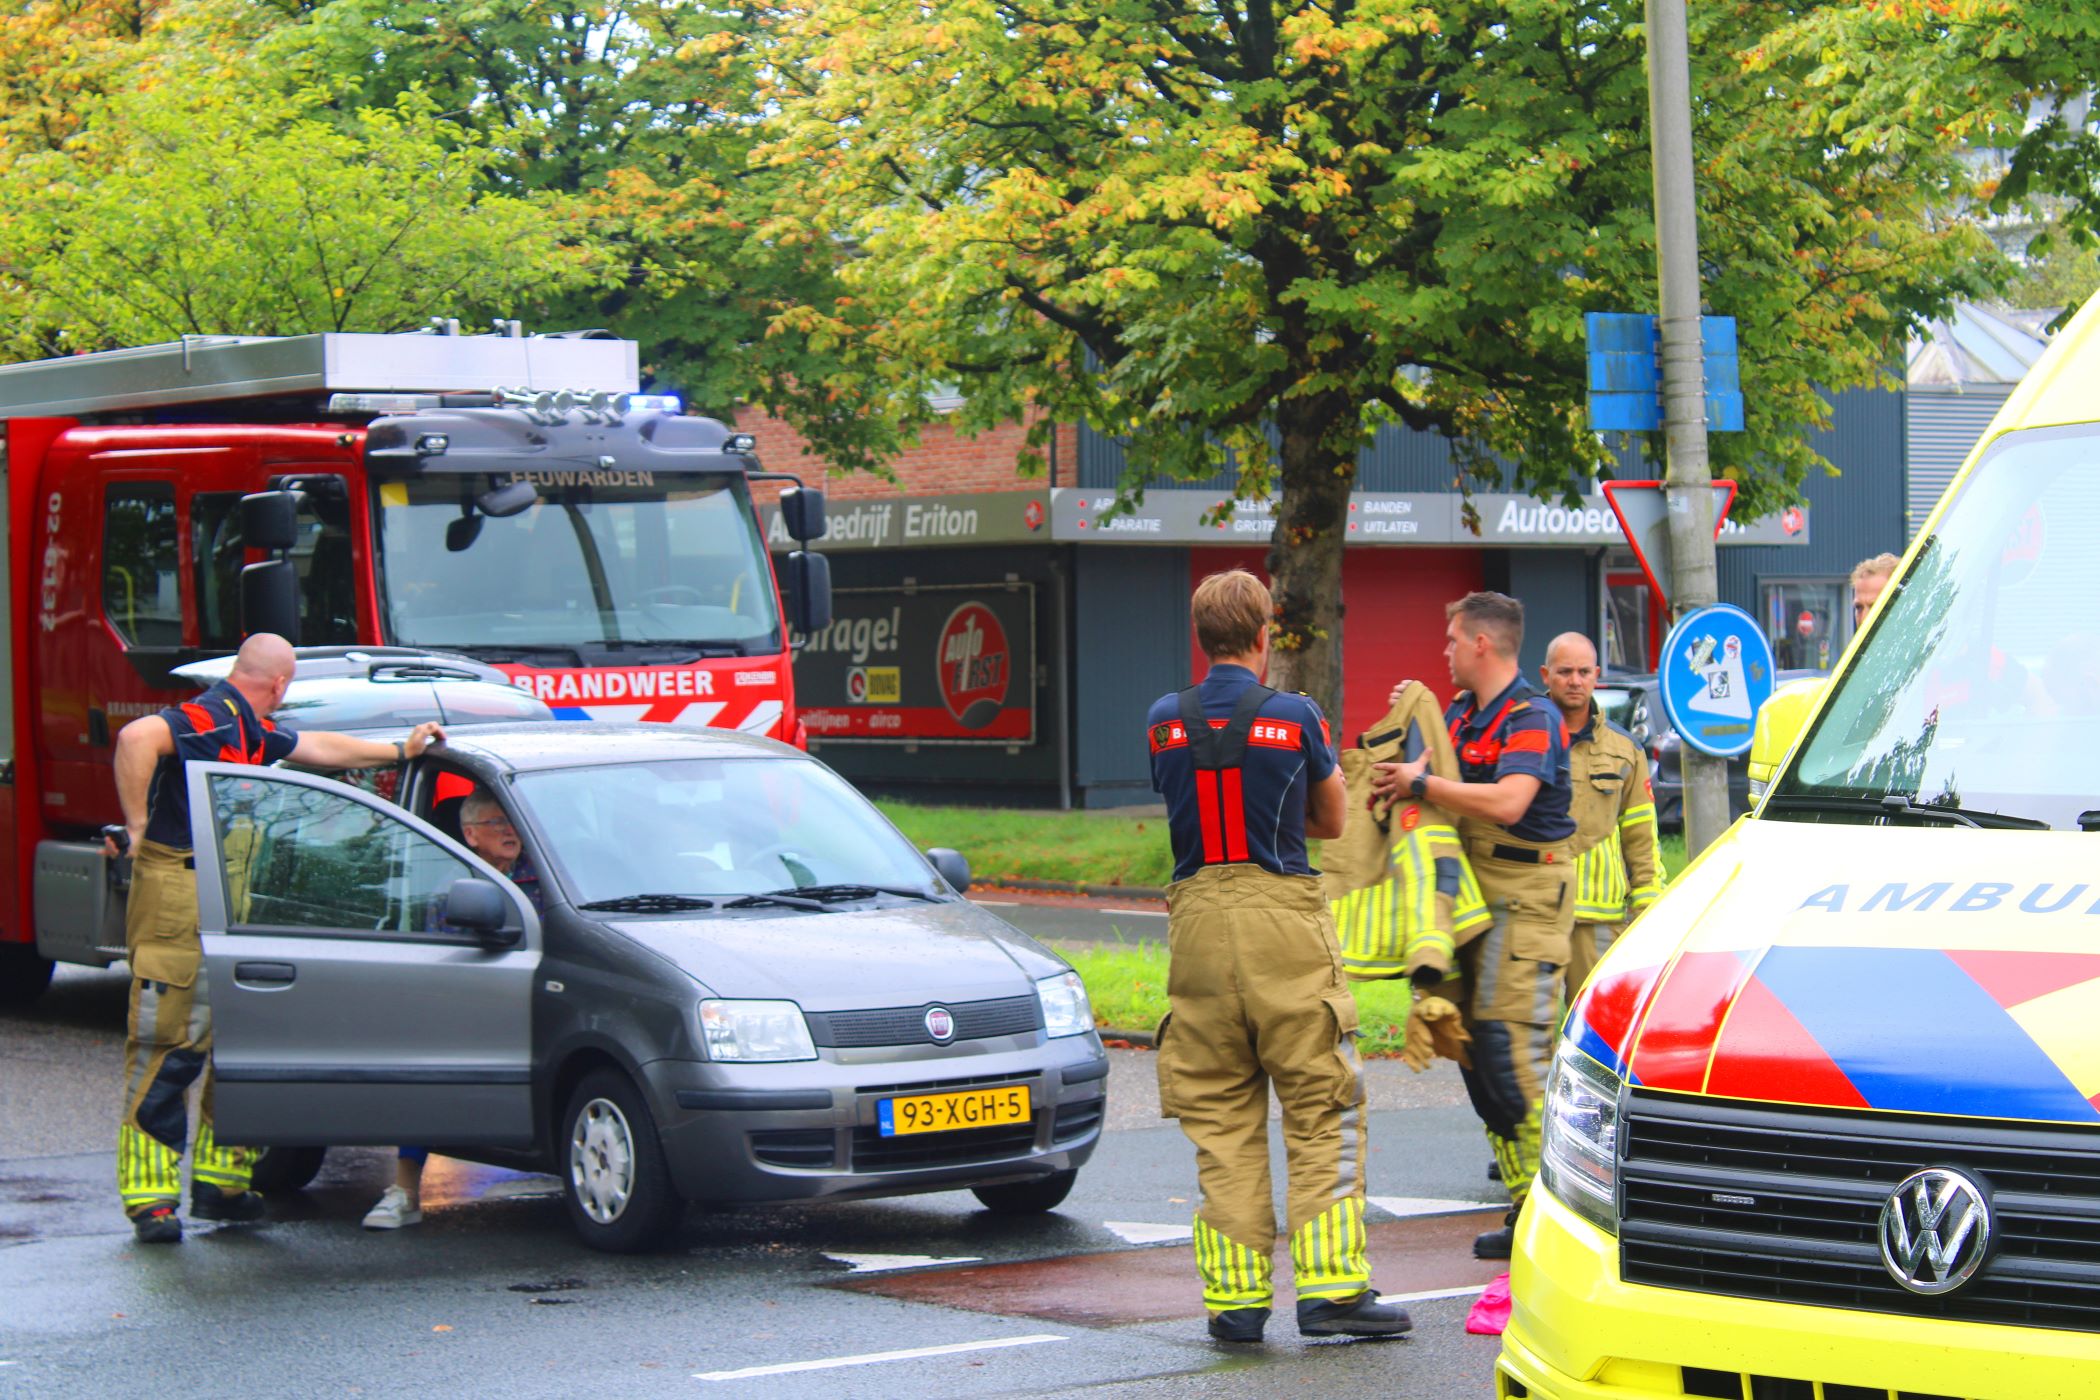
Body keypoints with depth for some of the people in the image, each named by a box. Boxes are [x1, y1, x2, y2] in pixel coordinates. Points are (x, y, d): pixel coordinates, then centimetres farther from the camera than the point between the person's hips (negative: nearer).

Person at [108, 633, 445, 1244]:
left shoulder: (247, 731, 17)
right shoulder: (209, 720, -15)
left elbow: (317, 748, 32)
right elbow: (136, 739, -33)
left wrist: (400, 751, 39)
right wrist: (137, 828, -25)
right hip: (179, 896, -10)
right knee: (169, 1049, -9)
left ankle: (221, 1181, 19)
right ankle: (151, 1198, -8)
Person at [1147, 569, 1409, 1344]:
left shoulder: (1165, 722, 4)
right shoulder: (1296, 719, -2)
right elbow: (1331, 821, 12)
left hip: (1198, 919, 3)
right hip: (1282, 916, -3)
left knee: (1219, 1119, 7)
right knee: (1321, 1111, 2)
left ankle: (1235, 1295, 5)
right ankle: (1330, 1287, -2)